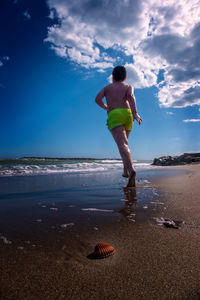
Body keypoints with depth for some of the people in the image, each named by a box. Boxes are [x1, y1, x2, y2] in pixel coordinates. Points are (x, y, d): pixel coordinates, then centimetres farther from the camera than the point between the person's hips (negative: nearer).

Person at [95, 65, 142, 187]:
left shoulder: (107, 87, 24)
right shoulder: (128, 87, 22)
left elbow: (98, 99, 8)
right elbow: (130, 96, -2)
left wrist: (106, 107, 28)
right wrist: (135, 113, -17)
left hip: (114, 116, -2)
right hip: (127, 114, 3)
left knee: (122, 144, -19)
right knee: (124, 142, 21)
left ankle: (131, 169, -42)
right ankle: (126, 170, 16)